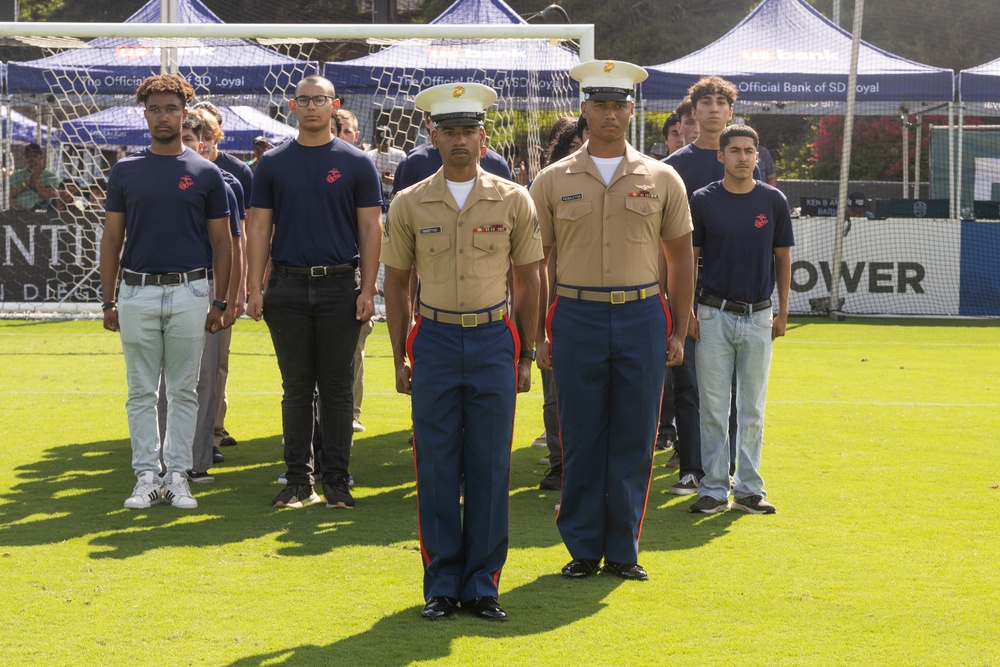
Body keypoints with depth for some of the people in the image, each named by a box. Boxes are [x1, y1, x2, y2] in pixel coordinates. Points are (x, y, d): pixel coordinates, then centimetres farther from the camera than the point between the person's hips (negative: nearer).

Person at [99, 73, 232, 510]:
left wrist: (219, 302, -1)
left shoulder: (206, 174, 3)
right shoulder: (125, 171, 6)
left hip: (189, 293, -1)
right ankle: (147, 476, 10)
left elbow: (221, 241, 5)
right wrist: (108, 301, 3)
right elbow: (112, 238, 8)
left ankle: (178, 476, 10)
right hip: (137, 293, 1)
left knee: (184, 391, 4)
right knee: (141, 392, 4)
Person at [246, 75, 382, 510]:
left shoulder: (356, 164, 3)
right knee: (296, 388, 5)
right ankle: (298, 481, 10)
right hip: (288, 286, 1)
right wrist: (254, 288, -1)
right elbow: (259, 227, 7)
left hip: (340, 286, -1)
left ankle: (337, 481, 8)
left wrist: (367, 290, -6)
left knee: (337, 388, 2)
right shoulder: (273, 163, 7)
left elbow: (370, 228, 2)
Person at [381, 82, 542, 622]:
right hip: (435, 341, 0)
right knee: (437, 470, 2)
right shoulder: (409, 204, 2)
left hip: (494, 341, 0)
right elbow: (396, 284, 8)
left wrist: (525, 356, 6)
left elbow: (527, 281, 8)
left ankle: (483, 584, 10)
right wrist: (400, 360, 5)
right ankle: (442, 585, 10)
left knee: (490, 469, 2)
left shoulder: (514, 201, 2)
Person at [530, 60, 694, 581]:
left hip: (641, 318, 1)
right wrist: (538, 336, 0)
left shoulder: (661, 179, 6)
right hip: (577, 318, 0)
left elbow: (680, 258, 11)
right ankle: (584, 548, 13)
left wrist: (678, 333, 7)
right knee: (581, 438, 3)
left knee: (634, 439, 3)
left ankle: (623, 550, 12)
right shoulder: (553, 181, 5)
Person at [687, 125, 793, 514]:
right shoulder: (703, 200, -2)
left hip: (759, 317, 1)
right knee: (713, 407, 1)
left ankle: (749, 489, 13)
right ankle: (713, 489, 7)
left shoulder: (773, 201, 1)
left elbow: (783, 257, 9)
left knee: (753, 409, 7)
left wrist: (783, 312, 7)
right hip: (714, 316, -1)